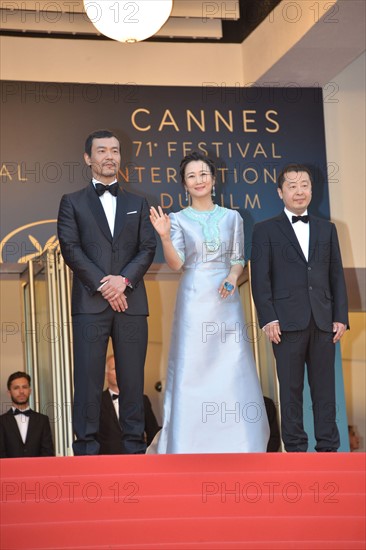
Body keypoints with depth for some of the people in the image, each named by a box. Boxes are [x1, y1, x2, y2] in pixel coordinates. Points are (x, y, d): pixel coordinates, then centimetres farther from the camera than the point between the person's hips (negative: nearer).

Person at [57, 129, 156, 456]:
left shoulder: (138, 204, 18)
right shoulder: (72, 203, 11)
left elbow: (148, 248, 7)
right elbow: (71, 249, -1)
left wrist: (124, 279, -10)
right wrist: (103, 284, -11)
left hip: (131, 303, 2)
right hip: (89, 303, -2)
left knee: (133, 379, 2)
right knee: (88, 380, -4)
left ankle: (135, 448, 7)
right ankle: (87, 449, 0)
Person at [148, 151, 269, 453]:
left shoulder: (232, 217, 9)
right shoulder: (178, 220, 4)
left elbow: (238, 259, 12)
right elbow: (176, 263, -6)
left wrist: (233, 276, -9)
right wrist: (164, 236, -22)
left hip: (226, 300, 2)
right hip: (194, 300, -1)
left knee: (232, 368, 0)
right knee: (191, 368, -3)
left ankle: (236, 444, 10)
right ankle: (190, 444, 6)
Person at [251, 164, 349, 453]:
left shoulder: (327, 228, 16)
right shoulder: (266, 230, 6)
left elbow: (337, 275, 12)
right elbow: (260, 278, 0)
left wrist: (341, 317, 4)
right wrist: (268, 319, -9)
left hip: (323, 321, 3)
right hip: (287, 321, -3)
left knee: (325, 387, 4)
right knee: (291, 388, 1)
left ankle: (328, 447, 10)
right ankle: (296, 448, 8)